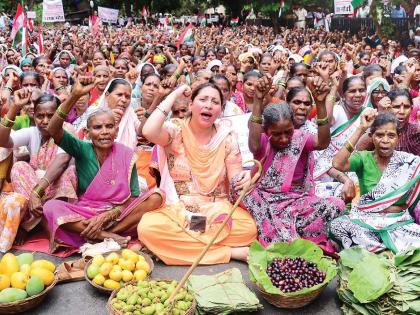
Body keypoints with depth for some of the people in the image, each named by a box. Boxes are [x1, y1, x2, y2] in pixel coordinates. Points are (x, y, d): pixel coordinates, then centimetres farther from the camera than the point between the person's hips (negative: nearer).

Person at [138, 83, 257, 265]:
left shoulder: (226, 138, 4)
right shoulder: (176, 130, -3)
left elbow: (235, 177, 1)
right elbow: (149, 132, -26)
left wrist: (243, 178, -25)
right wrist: (173, 95, -16)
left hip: (216, 209, 1)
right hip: (176, 209, -1)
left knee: (248, 229, -28)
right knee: (148, 227, -33)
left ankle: (180, 246, -11)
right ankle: (230, 252, -23)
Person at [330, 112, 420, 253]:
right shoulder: (363, 158, -2)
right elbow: (337, 164, -24)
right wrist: (361, 129, -21)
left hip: (399, 222, 0)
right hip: (365, 220, 1)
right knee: (337, 225, -30)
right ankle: (390, 251, -15)